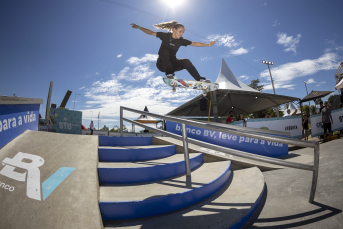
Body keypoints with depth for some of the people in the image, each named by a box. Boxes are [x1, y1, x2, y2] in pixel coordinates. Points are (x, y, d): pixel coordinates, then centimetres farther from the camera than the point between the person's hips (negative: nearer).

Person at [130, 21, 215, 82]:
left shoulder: (181, 40, 2)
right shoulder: (166, 36, -6)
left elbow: (195, 44, 5)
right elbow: (151, 33, -7)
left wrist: (208, 44, 3)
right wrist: (138, 27, -14)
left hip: (172, 64, 3)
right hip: (162, 64, -3)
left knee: (186, 62, -21)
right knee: (165, 51, -31)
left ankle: (200, 79, -21)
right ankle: (169, 74, -40)